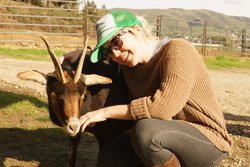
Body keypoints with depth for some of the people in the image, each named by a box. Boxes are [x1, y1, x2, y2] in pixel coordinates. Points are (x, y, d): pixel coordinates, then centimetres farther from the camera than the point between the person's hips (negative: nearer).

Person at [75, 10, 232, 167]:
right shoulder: (128, 67, 4)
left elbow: (162, 106, -32)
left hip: (208, 141, -8)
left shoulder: (178, 50, -20)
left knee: (146, 131, -34)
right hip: (168, 135, 8)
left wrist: (107, 112, -23)